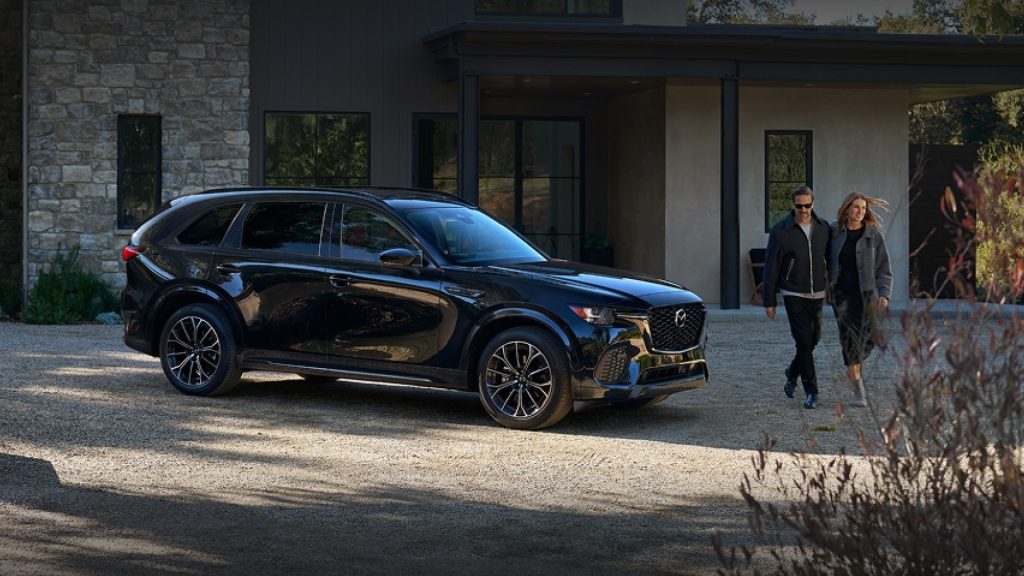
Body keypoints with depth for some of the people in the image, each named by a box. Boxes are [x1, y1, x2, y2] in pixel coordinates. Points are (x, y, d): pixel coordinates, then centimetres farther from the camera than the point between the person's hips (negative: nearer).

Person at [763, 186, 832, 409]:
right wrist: (769, 301, -5)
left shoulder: (824, 228, 4)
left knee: (813, 339, 11)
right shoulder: (780, 231, -7)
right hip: (794, 295, -4)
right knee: (804, 341, -9)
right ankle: (811, 391, -3)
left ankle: (792, 374, 35)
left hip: (817, 294, 4)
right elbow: (771, 268, -4)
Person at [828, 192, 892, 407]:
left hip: (866, 292, 0)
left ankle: (852, 371, 27)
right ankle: (858, 389, -7)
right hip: (842, 293, 0)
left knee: (869, 338, -5)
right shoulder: (835, 232, 3)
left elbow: (883, 268, 0)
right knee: (849, 335, -13)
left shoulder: (873, 235, -1)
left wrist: (884, 294, -11)